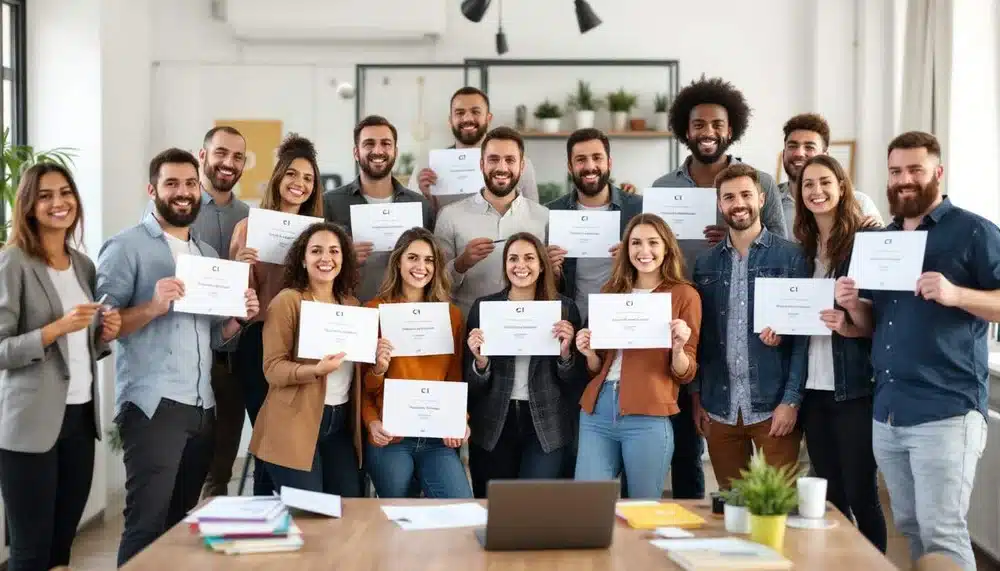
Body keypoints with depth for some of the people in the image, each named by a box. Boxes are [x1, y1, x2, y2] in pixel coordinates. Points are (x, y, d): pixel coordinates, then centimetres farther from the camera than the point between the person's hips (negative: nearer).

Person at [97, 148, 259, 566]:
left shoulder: (208, 254, 19)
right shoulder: (126, 247, -2)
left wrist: (238, 317, 1)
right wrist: (152, 307, -24)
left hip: (203, 407, 7)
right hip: (153, 406, -7)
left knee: (180, 524, 11)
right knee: (147, 526, -6)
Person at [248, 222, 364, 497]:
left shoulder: (352, 304, 11)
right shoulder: (287, 301, -7)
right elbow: (273, 368, -13)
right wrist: (316, 370, -30)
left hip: (341, 422, 6)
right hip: (295, 425, -6)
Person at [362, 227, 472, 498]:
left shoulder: (451, 314, 10)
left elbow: (456, 378, 12)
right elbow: (361, 383, 4)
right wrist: (372, 422, -14)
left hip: (438, 438, 2)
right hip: (389, 438, -2)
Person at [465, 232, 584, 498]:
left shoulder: (564, 307, 1)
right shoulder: (483, 307, 1)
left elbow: (576, 381, 3)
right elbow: (472, 384, 2)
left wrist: (565, 352, -15)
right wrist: (480, 361, -18)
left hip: (547, 426, -1)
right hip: (493, 426, 1)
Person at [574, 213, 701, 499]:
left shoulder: (684, 295, 3)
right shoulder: (611, 291, 15)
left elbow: (685, 374, 2)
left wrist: (678, 349, -18)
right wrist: (589, 353, -2)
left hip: (647, 418, -3)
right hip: (597, 411, 4)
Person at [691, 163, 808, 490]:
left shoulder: (790, 257, -2)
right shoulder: (706, 263, 9)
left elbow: (802, 334, -5)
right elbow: (698, 335, 11)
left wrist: (792, 400, -11)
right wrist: (696, 396, 5)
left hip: (773, 406, -3)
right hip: (719, 408, 3)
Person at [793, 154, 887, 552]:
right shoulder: (804, 249, 11)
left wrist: (851, 328, -24)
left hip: (855, 389, -5)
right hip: (813, 389, 6)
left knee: (861, 496, 0)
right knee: (830, 498, 12)